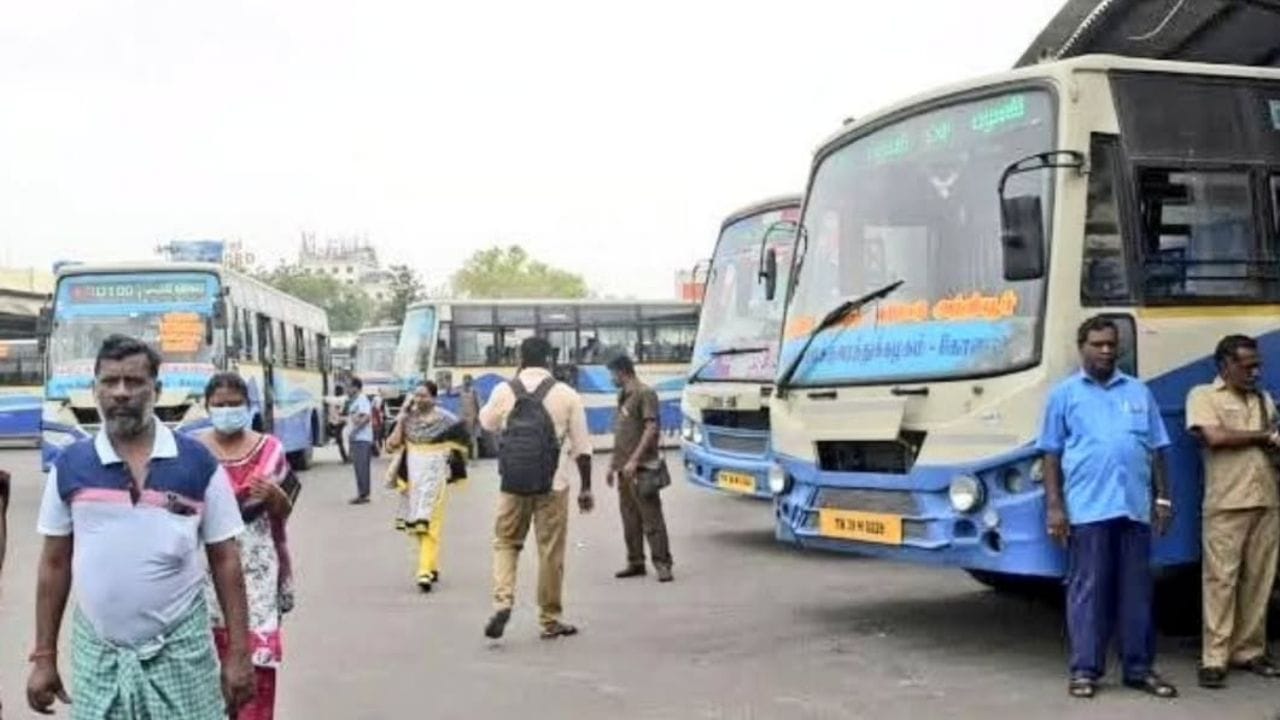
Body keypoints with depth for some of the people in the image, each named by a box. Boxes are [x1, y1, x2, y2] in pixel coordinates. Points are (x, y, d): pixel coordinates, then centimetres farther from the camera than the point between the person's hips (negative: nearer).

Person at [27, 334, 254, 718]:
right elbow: (55, 563, 7)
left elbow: (225, 560, -1)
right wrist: (44, 657, 5)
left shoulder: (198, 463, -3)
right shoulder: (69, 466, 1)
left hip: (181, 653, -1)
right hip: (97, 656, 1)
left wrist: (238, 653, -4)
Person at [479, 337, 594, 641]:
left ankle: (502, 601, -6)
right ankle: (550, 620, 16)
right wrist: (586, 488, 9)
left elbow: (486, 422, 20)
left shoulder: (503, 391, -1)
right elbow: (582, 447, -1)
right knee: (551, 552, 8)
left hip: (513, 483, 1)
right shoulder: (567, 395, -3)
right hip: (553, 485, -1)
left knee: (505, 542, 15)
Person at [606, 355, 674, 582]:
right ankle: (635, 562, 17)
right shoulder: (622, 396, 18)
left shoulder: (645, 393, -8)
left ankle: (662, 564, -5)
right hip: (624, 468, 9)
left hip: (640, 467, -9)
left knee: (651, 517, -7)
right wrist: (613, 464, 19)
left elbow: (651, 428, -16)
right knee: (630, 517, 10)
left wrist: (634, 460, -22)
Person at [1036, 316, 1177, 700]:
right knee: (1087, 590, 0)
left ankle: (1139, 668, 16)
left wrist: (1163, 498, 9)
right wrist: (1054, 507, -5)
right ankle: (1085, 669, 6)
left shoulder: (1138, 391, 14)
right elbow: (1051, 455, 3)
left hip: (1135, 507, 3)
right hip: (1087, 509, -3)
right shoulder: (1065, 394, 6)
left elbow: (1156, 449, 16)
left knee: (1137, 590, 8)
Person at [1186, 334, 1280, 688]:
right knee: (1221, 579, -6)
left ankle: (1249, 651, 13)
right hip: (1227, 505, -5)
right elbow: (1214, 436, -12)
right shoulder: (1203, 396, 2)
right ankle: (1214, 659, -5)